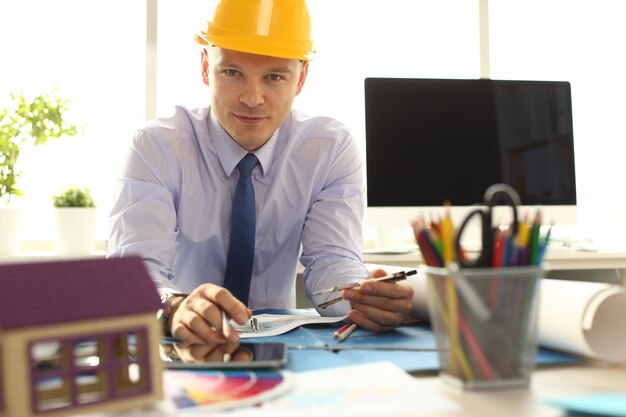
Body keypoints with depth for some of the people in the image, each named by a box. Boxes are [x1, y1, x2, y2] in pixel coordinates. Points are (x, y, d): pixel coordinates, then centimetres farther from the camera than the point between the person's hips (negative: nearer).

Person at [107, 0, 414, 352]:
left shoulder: (333, 149, -6)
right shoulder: (157, 147, -12)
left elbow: (330, 260, -12)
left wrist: (366, 299, -35)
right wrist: (175, 308, -45)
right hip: (177, 348, -3)